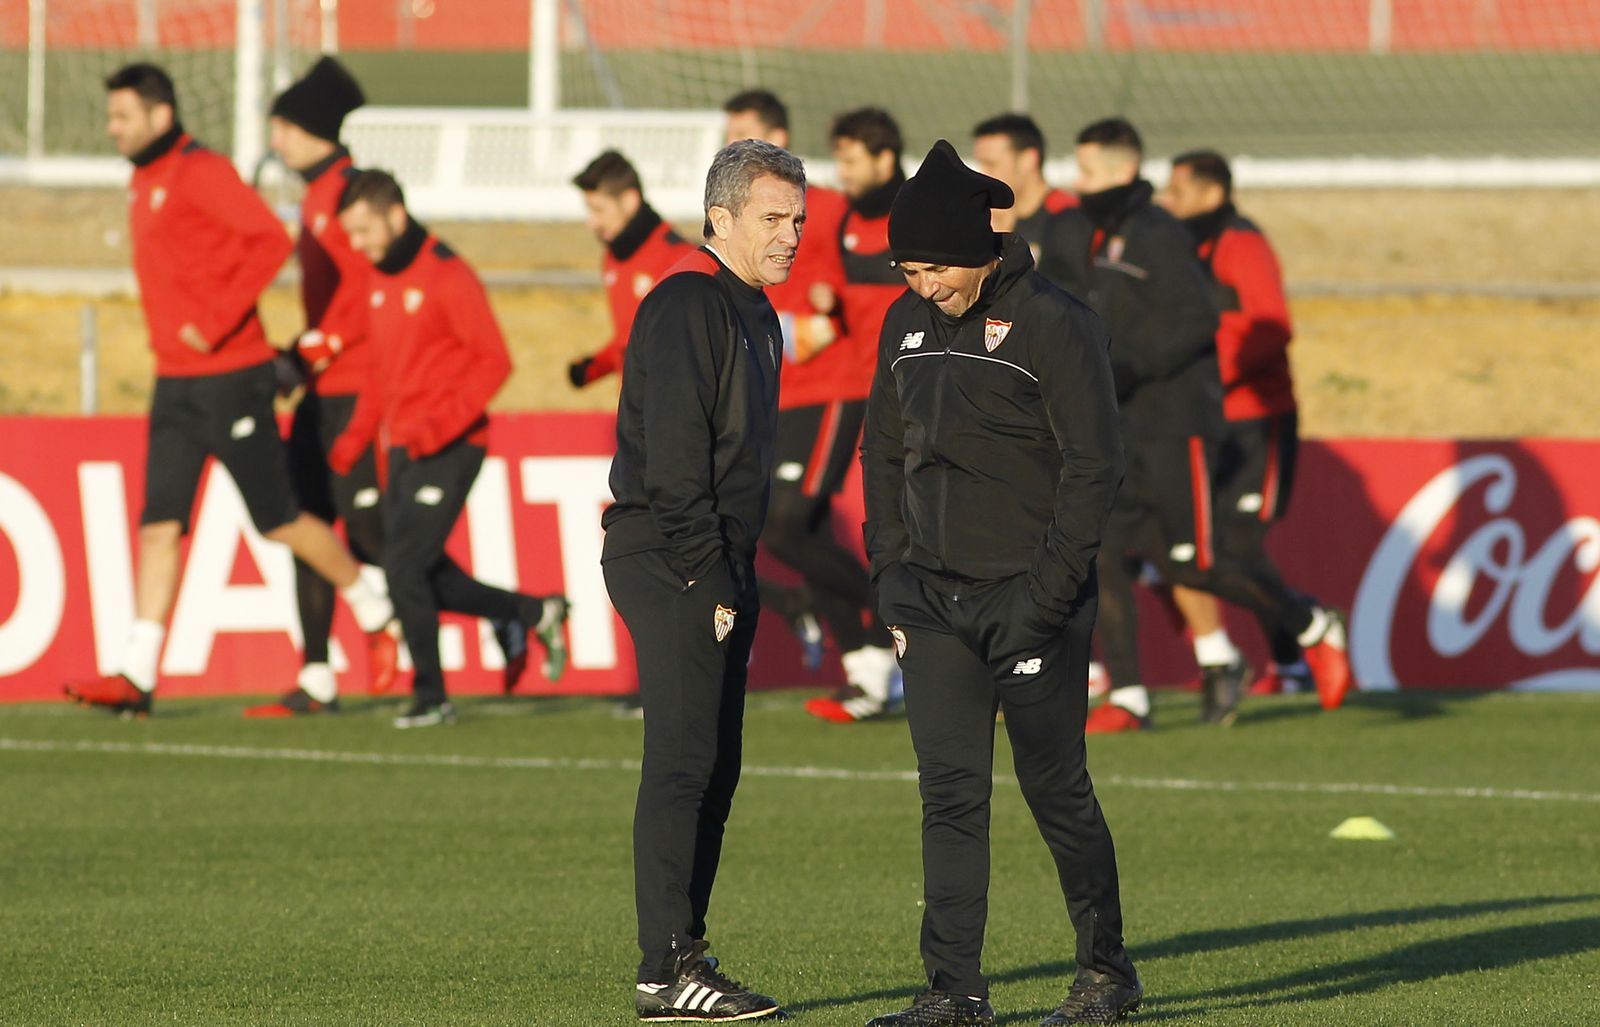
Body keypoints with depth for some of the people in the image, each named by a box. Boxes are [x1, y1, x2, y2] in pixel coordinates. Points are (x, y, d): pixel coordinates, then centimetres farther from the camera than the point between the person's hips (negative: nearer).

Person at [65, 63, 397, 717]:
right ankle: (136, 676, -7)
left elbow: (270, 240, -24)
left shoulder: (202, 172, -14)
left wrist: (216, 324, -25)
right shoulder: (144, 184, 14)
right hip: (174, 385, 8)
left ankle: (376, 615, 21)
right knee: (159, 524, -2)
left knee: (278, 521, 1)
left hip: (229, 379, -8)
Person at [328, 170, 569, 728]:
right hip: (402, 450, 8)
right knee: (428, 578, 7)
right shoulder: (379, 281, 13)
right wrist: (356, 437, 12)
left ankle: (430, 696, -2)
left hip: (447, 449, -8)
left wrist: (441, 425, -23)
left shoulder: (447, 275, -12)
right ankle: (538, 614, 24)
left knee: (405, 567, -13)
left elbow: (494, 361, -14)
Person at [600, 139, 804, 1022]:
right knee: (684, 760, -12)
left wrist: (736, 577, 16)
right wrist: (707, 577, -19)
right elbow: (675, 457, -19)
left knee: (713, 768, 9)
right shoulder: (687, 307, -13)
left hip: (715, 568, 10)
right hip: (669, 561, -10)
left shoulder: (753, 314, 19)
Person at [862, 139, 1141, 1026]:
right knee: (949, 793, -2)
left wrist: (1047, 595, -15)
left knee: (1056, 789, 3)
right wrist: (891, 573, 8)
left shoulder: (1054, 325, -10)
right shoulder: (907, 327, 9)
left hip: (1028, 599, -5)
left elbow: (1093, 465, -11)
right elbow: (884, 455, 18)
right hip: (934, 601, 5)